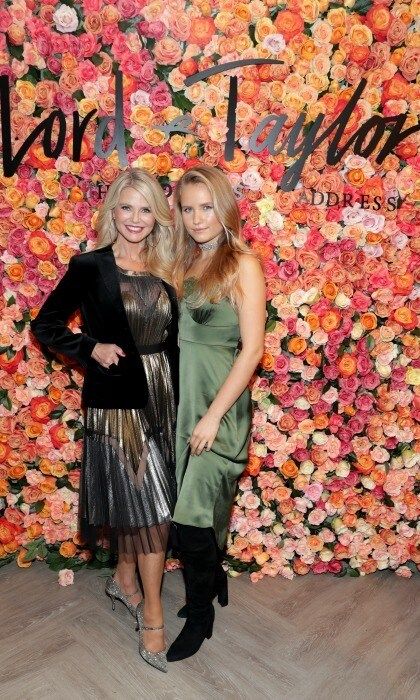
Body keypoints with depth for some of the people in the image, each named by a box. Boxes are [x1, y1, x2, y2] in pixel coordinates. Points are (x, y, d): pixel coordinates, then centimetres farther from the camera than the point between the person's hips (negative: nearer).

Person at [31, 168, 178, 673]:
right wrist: (92, 348, -14)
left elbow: (173, 340, 10)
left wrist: (179, 400, 5)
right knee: (152, 507, 0)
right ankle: (152, 616, 20)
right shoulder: (90, 266, -6)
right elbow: (45, 325, 0)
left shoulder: (164, 270, 7)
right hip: (116, 400, -4)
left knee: (137, 504, 17)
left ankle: (124, 580, 42)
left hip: (159, 398, 5)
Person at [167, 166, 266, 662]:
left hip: (219, 401, -6)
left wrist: (213, 415, -16)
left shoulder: (242, 264, -10)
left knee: (192, 513, 2)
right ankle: (214, 580, 42)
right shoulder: (185, 262, 9)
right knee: (201, 508, 17)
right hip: (179, 396, 6)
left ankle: (200, 615, 26)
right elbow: (176, 336, 11)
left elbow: (252, 348, -15)